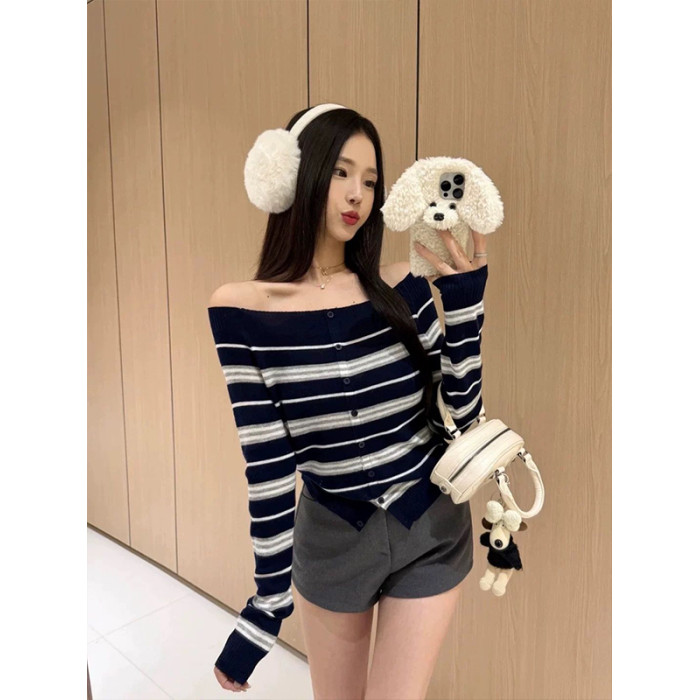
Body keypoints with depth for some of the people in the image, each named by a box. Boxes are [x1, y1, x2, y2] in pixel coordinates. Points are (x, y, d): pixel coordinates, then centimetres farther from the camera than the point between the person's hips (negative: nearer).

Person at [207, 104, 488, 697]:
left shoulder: (400, 288, -8)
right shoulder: (243, 310, -14)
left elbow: (463, 417, -7)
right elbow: (267, 471, -12)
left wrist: (465, 297, -14)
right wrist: (267, 605, -6)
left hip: (433, 532, 1)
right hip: (332, 538, 0)